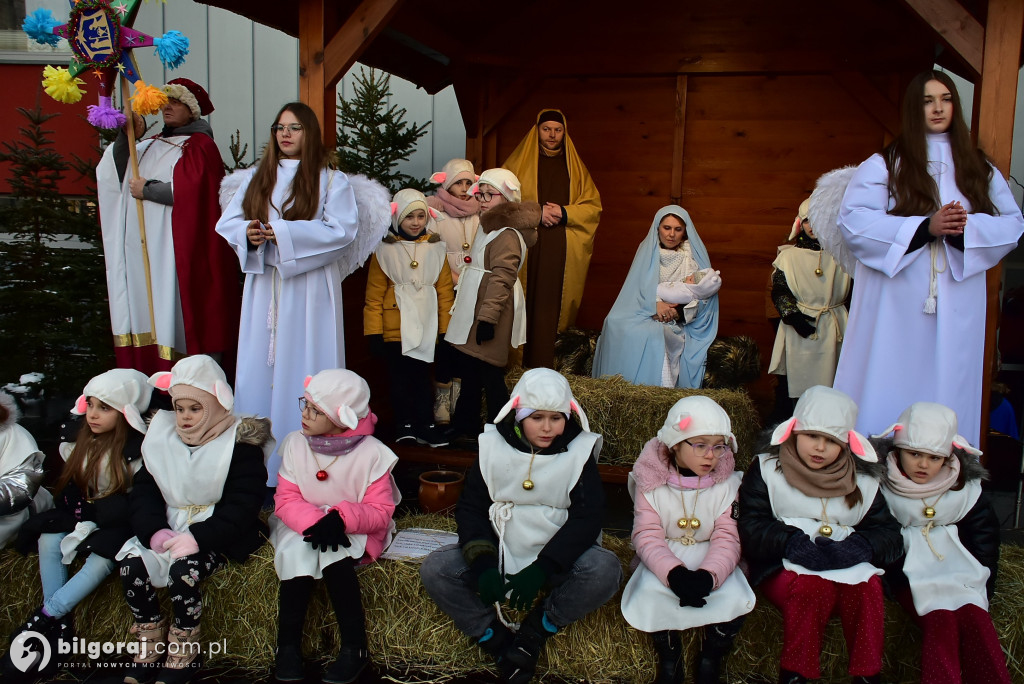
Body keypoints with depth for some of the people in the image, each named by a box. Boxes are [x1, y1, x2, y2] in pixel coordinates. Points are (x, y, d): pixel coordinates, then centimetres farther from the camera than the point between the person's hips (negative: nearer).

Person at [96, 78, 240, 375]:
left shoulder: (200, 146, -3)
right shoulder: (152, 145, 20)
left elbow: (188, 192, -16)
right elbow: (118, 173, 11)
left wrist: (147, 189, -6)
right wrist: (126, 137, -2)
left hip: (180, 247, -7)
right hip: (147, 249, 7)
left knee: (182, 312, -7)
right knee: (151, 310, 4)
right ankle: (155, 373, 9)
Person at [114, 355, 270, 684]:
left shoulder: (240, 442, -9)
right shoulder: (162, 436, 8)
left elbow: (242, 505, -15)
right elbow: (143, 489, 4)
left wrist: (199, 537, -27)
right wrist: (155, 531, -15)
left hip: (217, 533, -5)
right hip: (169, 528, 5)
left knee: (183, 570, -29)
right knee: (129, 562, -18)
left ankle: (185, 656, -5)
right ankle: (150, 647, 1)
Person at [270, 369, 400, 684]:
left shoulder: (372, 453, -16)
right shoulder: (295, 443, -7)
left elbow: (380, 512, -16)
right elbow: (286, 500, -8)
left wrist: (342, 519, -35)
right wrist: (314, 522, -29)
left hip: (354, 530, -2)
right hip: (303, 527, 3)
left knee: (334, 558, -33)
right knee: (299, 553, -30)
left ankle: (355, 648, -19)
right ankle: (288, 644, -16)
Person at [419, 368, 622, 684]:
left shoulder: (579, 451, -6)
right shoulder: (493, 446, -2)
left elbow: (587, 517, -13)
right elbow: (470, 507, -1)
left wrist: (541, 569, -26)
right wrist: (483, 564, -19)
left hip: (557, 557, -1)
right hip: (500, 552, 2)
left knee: (605, 570, -31)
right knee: (435, 569, -19)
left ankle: (532, 635, -11)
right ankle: (500, 643, -10)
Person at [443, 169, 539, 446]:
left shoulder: (507, 234, -18)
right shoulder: (490, 226, 16)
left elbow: (502, 278, -25)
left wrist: (488, 317, -29)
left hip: (491, 313, -11)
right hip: (474, 312, 11)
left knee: (490, 374, -4)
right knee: (469, 371, 17)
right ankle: (466, 428, 30)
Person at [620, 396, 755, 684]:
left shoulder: (728, 484, -5)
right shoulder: (652, 482, -8)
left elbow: (727, 539, -11)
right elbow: (647, 536, -14)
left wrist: (709, 575, -32)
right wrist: (673, 573, -33)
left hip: (711, 561, 1)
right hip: (664, 560, -1)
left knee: (734, 596, -27)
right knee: (649, 592, -30)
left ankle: (710, 658, 2)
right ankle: (669, 655, -2)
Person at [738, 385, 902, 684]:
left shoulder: (862, 482, 13)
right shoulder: (766, 470, 5)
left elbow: (889, 535, 4)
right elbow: (750, 529, -5)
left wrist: (858, 547, -18)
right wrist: (791, 542, -23)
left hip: (848, 567, 3)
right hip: (785, 567, -2)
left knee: (867, 587, -29)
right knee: (812, 586, -33)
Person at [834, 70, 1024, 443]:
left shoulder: (979, 167, 13)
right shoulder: (884, 165, 3)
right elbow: (853, 221, -11)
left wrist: (968, 227, -14)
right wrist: (925, 227, -18)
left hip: (957, 306, 3)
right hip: (897, 304, -3)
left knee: (948, 389, 5)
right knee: (889, 390, -1)